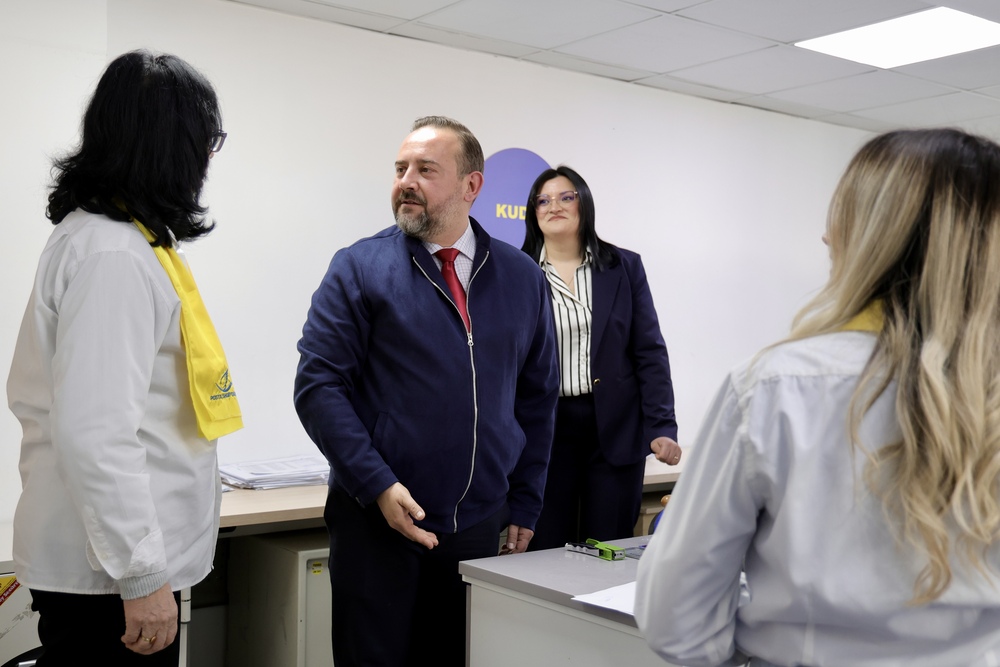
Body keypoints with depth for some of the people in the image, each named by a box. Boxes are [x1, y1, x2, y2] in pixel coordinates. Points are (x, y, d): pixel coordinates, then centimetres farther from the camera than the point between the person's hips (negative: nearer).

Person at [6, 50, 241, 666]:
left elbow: (30, 393, 17)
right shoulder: (115, 256, -20)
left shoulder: (91, 232, 10)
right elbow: (95, 433, -26)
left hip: (98, 563, 9)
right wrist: (141, 575, -21)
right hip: (112, 573, -9)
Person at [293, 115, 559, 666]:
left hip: (480, 528, 3)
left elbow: (537, 399, 10)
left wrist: (523, 507, 8)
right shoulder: (360, 267, -5)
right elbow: (318, 385, -10)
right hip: (377, 523, -3)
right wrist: (378, 485, -18)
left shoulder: (521, 279, 5)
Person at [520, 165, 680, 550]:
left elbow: (650, 354, 3)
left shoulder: (624, 267, 6)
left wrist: (662, 427, -6)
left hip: (616, 431, 1)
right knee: (545, 555, 4)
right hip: (544, 431, 0)